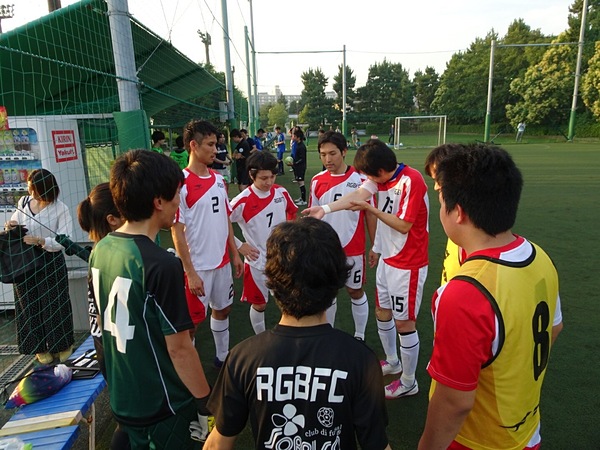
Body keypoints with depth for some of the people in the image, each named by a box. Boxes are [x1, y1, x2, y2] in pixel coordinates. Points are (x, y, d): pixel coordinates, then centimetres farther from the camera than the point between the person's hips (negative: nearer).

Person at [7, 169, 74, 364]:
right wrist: (12, 224, -4)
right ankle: (39, 347, 25)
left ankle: (61, 345, 23)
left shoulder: (60, 209, -13)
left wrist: (40, 241, -28)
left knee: (54, 304, 5)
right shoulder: (23, 202, 2)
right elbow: (17, 220, 18)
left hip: (51, 263, -4)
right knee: (30, 305, 10)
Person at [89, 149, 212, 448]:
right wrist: (207, 402, -11)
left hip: (121, 399, 7)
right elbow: (179, 348, -24)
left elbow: (109, 322, 7)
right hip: (162, 406, -6)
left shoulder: (100, 250, -5)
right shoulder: (161, 265, -29)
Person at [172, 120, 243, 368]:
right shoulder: (181, 183, -16)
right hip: (198, 267, -7)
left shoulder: (218, 179, 6)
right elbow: (177, 232, -16)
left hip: (222, 262, 7)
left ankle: (222, 356, 40)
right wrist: (190, 273, -17)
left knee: (222, 309, 20)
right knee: (191, 321, 5)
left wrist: (235, 254, 11)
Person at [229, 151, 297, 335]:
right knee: (259, 304, 12)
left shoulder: (281, 193, -5)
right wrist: (239, 246, -11)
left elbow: (292, 213, 15)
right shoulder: (242, 202, -18)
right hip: (257, 262, -3)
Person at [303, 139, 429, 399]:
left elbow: (404, 225, -22)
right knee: (382, 313, 20)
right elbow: (358, 195, -13)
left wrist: (370, 209, -18)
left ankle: (409, 382, 24)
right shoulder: (380, 178, 1)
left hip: (408, 264, -8)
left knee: (404, 322, 4)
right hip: (387, 259, 8)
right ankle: (392, 361, 44)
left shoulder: (411, 181, -22)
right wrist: (325, 209, -27)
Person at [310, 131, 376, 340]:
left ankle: (359, 336, 31)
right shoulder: (317, 181, -1)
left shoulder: (361, 179, -10)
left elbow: (370, 215, -4)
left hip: (353, 249, -2)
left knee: (355, 291, 12)